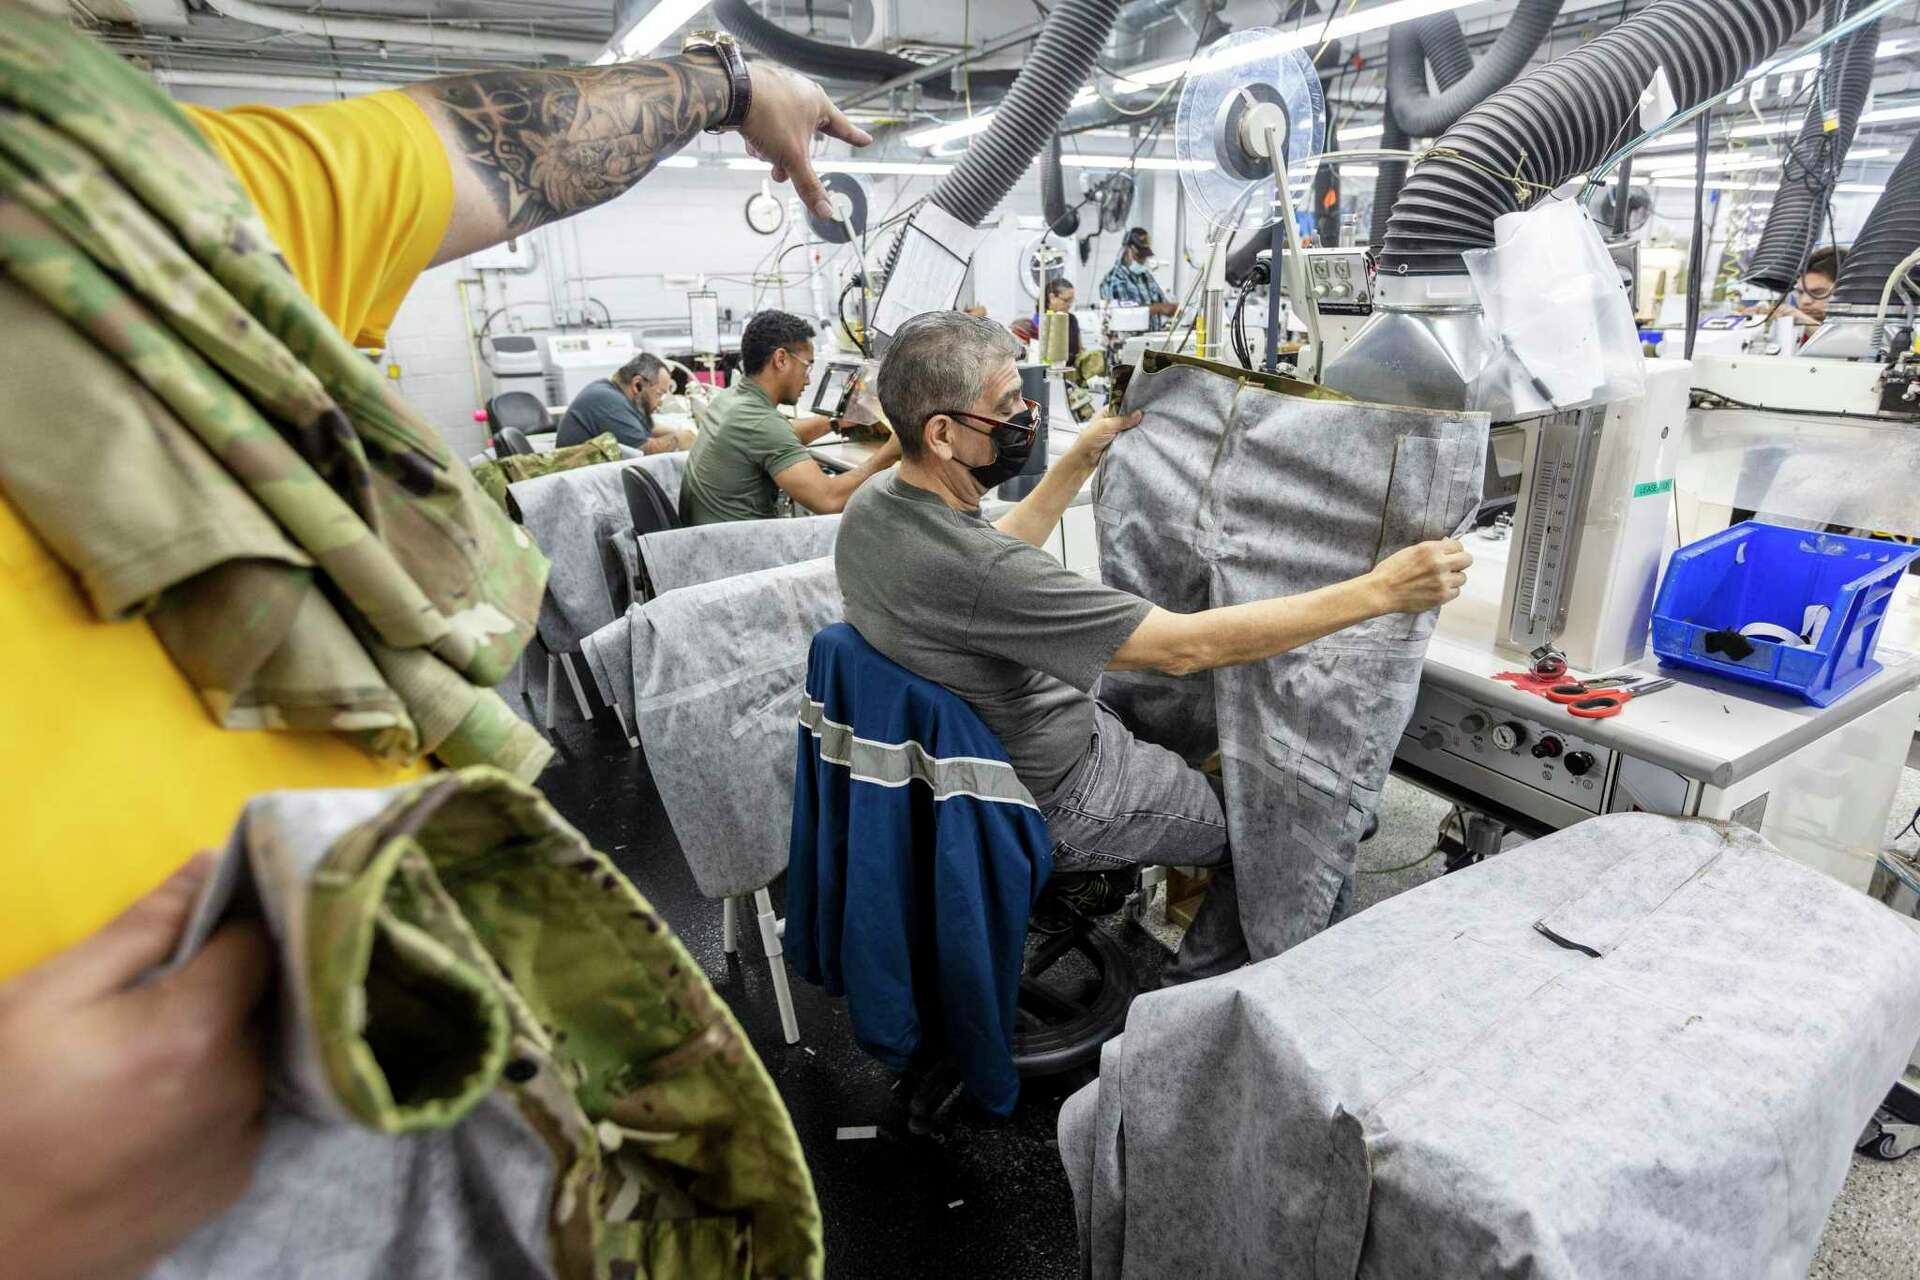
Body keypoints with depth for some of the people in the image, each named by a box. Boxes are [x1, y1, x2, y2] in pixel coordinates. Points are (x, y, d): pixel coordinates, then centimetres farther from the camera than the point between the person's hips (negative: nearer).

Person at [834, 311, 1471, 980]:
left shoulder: (872, 503, -9)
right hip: (1051, 801, -8)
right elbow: (1185, 646, -33)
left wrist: (1082, 457, 9)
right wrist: (1380, 590, -26)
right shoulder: (972, 570, -37)